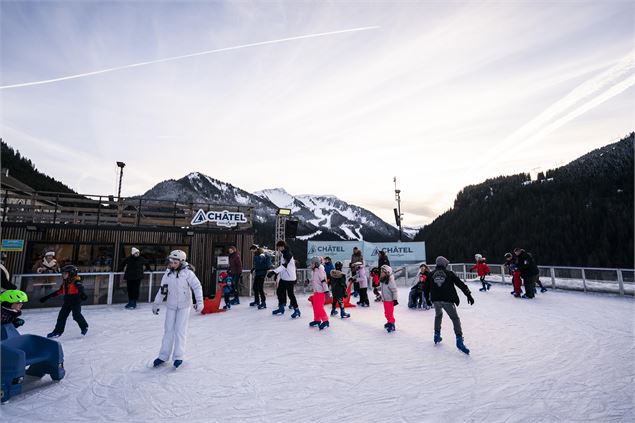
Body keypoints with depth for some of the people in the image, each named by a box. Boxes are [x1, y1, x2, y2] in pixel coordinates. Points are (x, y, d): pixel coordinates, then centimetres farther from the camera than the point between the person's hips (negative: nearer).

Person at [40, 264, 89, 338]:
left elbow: (80, 288, -31)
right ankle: (58, 331, 18)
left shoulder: (76, 281, -13)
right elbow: (59, 291, 22)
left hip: (76, 301, -8)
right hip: (67, 301, 8)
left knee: (76, 315, -10)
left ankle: (84, 327, 11)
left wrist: (83, 294, -52)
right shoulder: (65, 283, 12)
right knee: (62, 315, 7)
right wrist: (47, 297, 26)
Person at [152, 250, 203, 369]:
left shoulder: (187, 273, -16)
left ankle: (178, 357, 12)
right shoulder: (168, 273, -2)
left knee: (180, 330, -1)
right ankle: (163, 356, 23)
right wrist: (156, 304, 15)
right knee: (168, 330, 10)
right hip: (171, 306, 4)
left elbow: (197, 287, -15)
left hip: (184, 306, -4)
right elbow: (162, 290, 9)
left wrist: (199, 302, -21)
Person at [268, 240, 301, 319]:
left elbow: (284, 266, -31)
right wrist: (277, 273, 21)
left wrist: (274, 271, -38)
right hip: (283, 277, 10)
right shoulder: (282, 254, 10)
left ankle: (297, 311, 5)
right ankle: (281, 309, 29)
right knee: (279, 291, 14)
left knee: (290, 294, -7)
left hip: (290, 278, -10)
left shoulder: (288, 254, -20)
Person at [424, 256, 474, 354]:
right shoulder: (449, 273, 3)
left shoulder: (431, 274, 9)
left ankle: (437, 335, 30)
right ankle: (459, 340, -8)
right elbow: (461, 284, 1)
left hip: (435, 300, 3)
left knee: (438, 315, 28)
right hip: (447, 300, -3)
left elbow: (425, 288, 13)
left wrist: (427, 299, 25)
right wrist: (469, 295, 5)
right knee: (455, 319, 6)